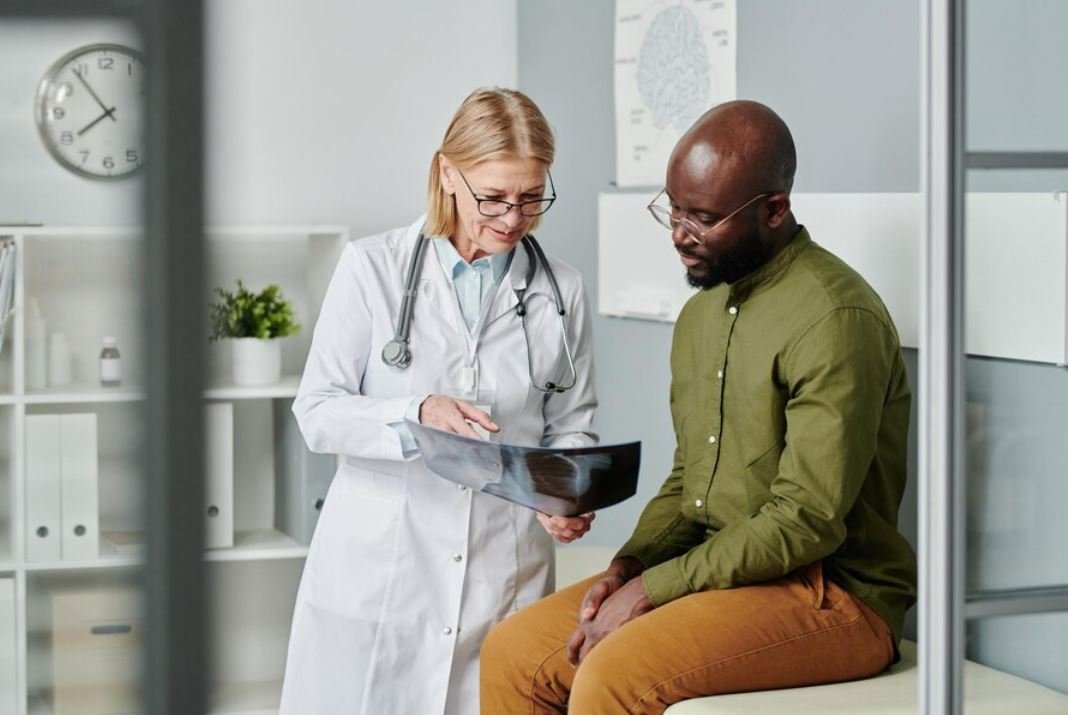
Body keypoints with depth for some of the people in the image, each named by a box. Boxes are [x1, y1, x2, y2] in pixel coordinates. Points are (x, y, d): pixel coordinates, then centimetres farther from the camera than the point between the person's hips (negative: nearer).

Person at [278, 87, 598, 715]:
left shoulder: (561, 293, 5)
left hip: (505, 577, 2)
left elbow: (570, 429, 10)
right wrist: (417, 415, -21)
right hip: (376, 568, -1)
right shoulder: (372, 268, -1)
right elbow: (318, 412, -4)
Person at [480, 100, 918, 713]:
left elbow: (806, 522, -21)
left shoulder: (836, 318, -17)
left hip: (832, 594, -9)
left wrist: (649, 589, -18)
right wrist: (628, 566, -1)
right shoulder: (701, 314, 13)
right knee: (512, 654, -4)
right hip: (720, 573, 9)